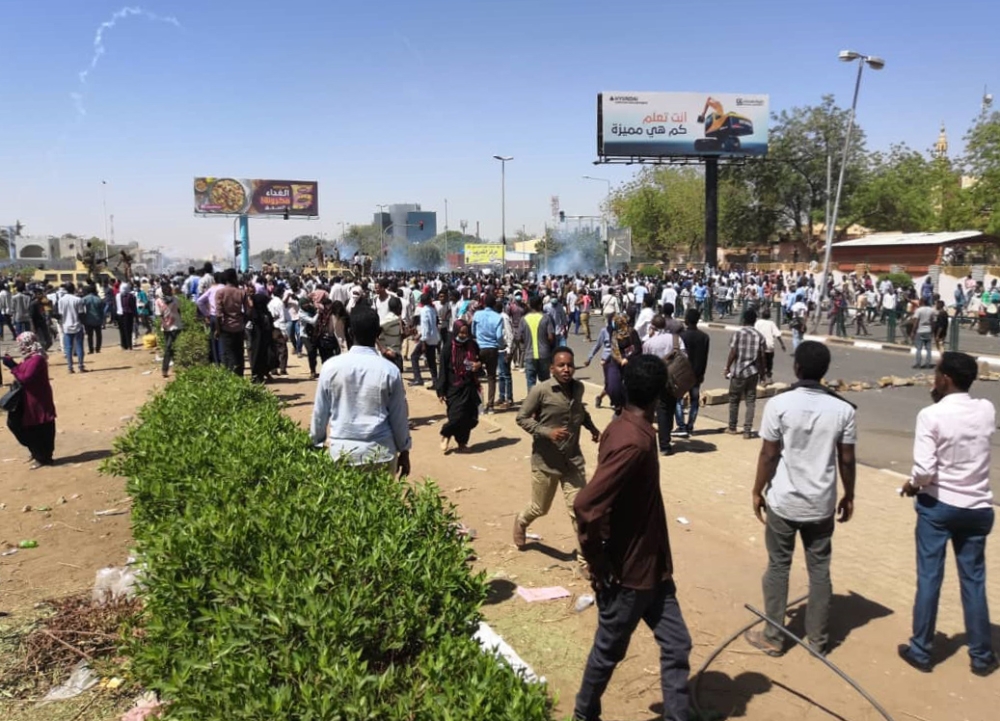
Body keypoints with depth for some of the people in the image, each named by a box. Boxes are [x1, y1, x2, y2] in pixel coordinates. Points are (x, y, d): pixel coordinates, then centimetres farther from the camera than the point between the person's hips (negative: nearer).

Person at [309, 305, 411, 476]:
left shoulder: (331, 366, -5)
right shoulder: (390, 370, -7)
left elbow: (320, 412, 4)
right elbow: (399, 417, 1)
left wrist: (316, 444, 19)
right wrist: (404, 451, 14)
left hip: (341, 451, 1)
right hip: (380, 452, -1)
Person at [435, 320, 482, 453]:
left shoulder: (473, 346, 2)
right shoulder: (448, 349, -9)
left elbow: (480, 360, 18)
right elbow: (443, 371, -7)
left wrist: (479, 364, -7)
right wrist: (441, 392, -8)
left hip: (469, 388, 4)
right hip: (454, 388, -4)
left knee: (470, 417, 4)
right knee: (457, 415, -11)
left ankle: (462, 442, 22)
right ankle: (446, 436, 16)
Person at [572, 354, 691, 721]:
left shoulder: (626, 428, 2)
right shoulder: (633, 443, -29)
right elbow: (586, 506, -35)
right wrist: (599, 565, -20)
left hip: (650, 566, 8)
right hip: (627, 573, -8)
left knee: (676, 645, 13)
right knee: (609, 650, 14)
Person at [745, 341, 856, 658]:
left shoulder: (779, 404, -14)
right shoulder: (843, 409, -7)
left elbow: (769, 455, -11)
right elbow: (847, 459, -1)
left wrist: (758, 491, 3)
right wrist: (849, 495, 14)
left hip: (783, 501, -2)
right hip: (822, 503, 2)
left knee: (778, 567, 11)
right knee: (819, 569, 14)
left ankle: (773, 638, 20)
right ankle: (819, 639, 26)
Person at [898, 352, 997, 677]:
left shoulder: (931, 415, -18)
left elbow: (924, 469, -22)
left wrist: (911, 485, -3)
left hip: (937, 505, -4)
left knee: (929, 578, 6)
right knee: (974, 581, 14)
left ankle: (921, 651, 18)